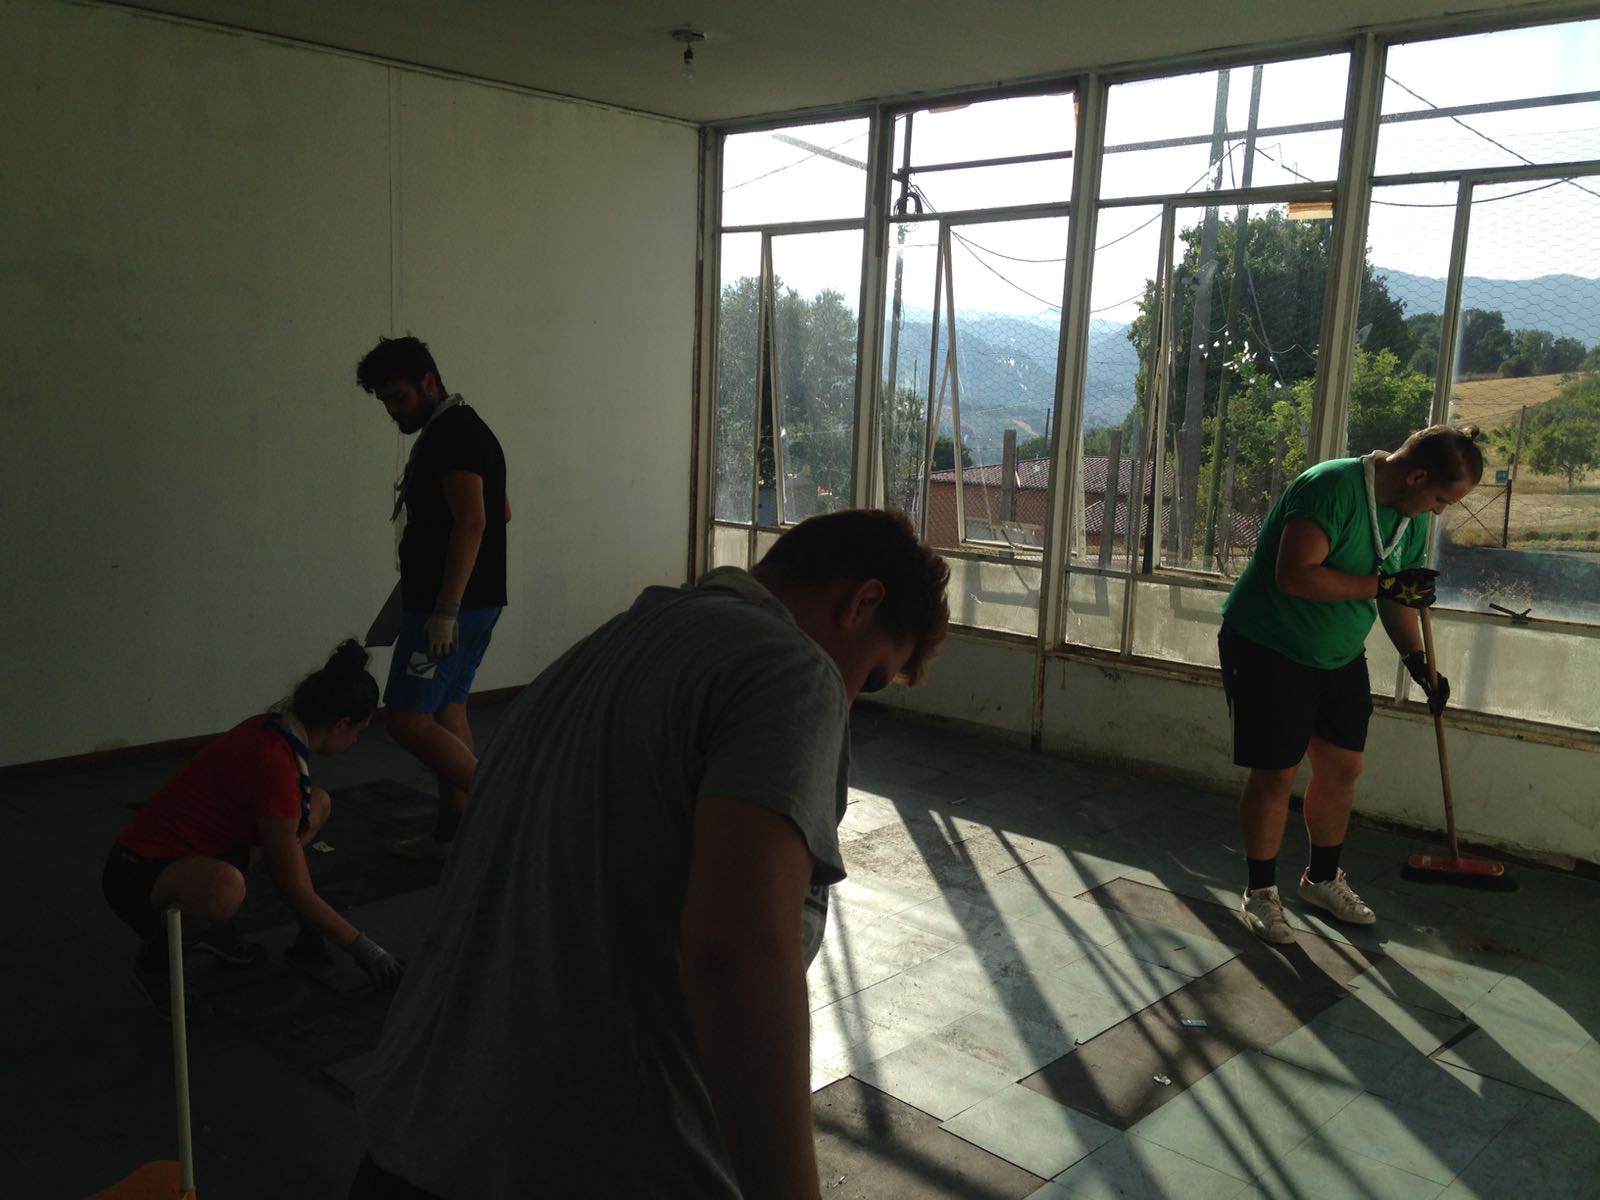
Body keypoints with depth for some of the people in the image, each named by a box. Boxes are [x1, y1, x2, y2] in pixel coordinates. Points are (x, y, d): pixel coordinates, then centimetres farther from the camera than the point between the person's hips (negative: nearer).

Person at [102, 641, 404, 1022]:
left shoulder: (271, 729, -1)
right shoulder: (275, 763, -27)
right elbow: (292, 888, -19)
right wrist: (361, 947, -9)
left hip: (188, 849, 10)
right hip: (139, 876, -10)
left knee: (317, 804, 9)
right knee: (224, 888, -43)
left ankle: (214, 930, 13)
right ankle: (154, 956, -8)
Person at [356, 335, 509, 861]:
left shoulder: (454, 431, -14)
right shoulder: (452, 430, 18)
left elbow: (472, 521, -25)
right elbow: (499, 511, 26)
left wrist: (445, 611, -28)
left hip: (451, 605, -11)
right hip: (472, 600, 11)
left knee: (407, 717, -9)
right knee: (446, 711, 14)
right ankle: (451, 831, 21)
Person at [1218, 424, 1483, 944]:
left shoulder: (1412, 519, 3)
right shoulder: (1331, 487, -25)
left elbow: (1398, 597, 15)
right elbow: (1295, 575, -34)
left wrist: (1417, 661, 4)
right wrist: (1383, 584, -31)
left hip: (1340, 656, 8)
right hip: (1269, 647, -8)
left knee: (1343, 767, 12)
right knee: (1276, 773, -1)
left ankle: (1322, 879, 32)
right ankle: (1260, 891, 15)